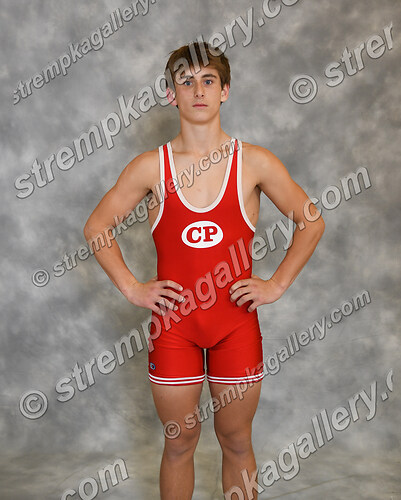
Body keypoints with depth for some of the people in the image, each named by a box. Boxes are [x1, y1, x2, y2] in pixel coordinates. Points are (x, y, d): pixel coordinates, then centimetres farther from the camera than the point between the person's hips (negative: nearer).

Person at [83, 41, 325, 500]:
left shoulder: (255, 162, -3)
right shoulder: (150, 166, -2)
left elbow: (311, 222, 6)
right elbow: (95, 226, 7)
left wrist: (276, 285, -1)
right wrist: (131, 288, -1)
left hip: (236, 319, 0)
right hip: (173, 320, 0)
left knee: (236, 440, 15)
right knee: (180, 440, 15)